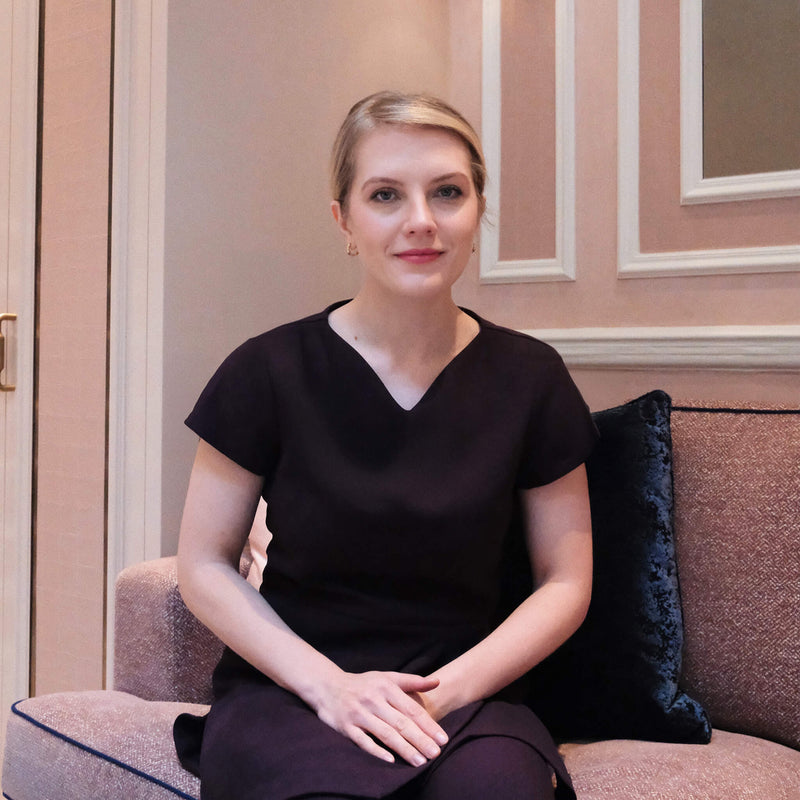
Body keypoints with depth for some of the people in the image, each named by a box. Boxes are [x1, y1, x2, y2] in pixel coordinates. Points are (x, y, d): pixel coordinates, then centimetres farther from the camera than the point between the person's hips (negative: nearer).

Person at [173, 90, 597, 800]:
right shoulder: (270, 372, -5)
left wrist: (449, 687, -10)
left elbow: (566, 582, 5)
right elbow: (205, 565, 1)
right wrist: (329, 684, -13)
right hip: (286, 689, 0)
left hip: (467, 692, 1)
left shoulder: (529, 378, 1)